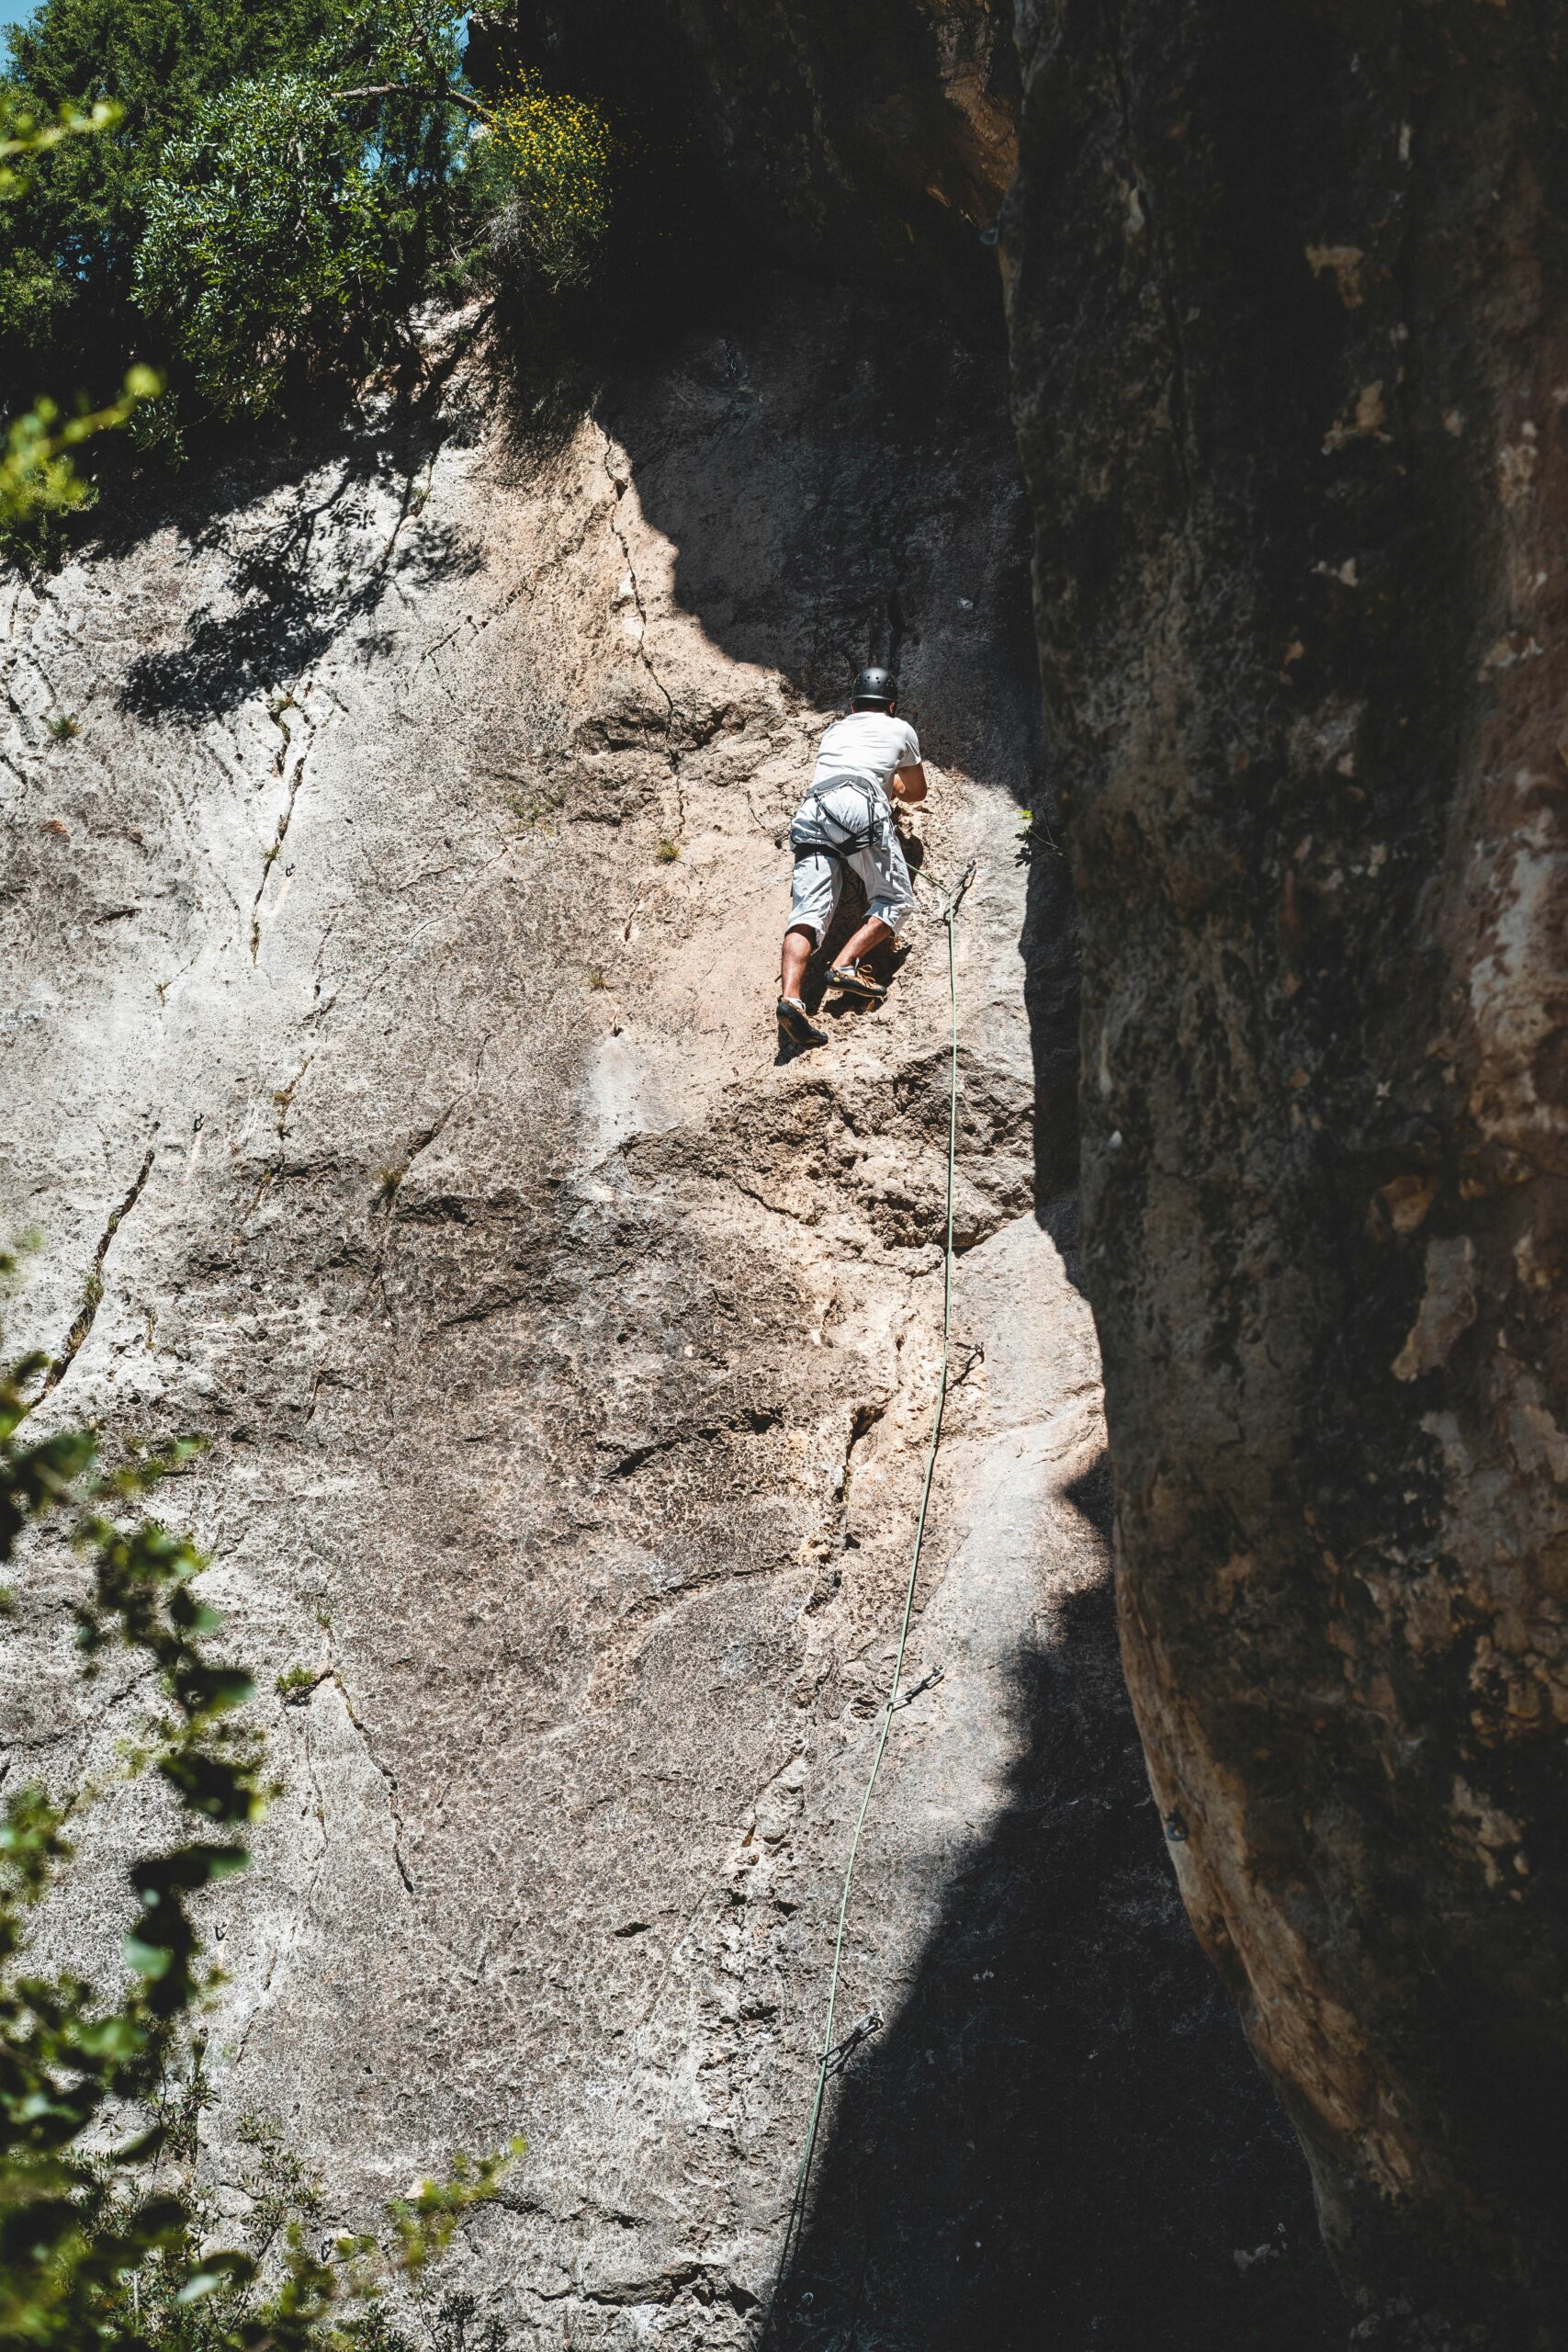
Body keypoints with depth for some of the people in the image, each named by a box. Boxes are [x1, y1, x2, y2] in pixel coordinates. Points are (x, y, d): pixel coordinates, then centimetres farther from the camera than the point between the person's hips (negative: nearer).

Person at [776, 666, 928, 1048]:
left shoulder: (834, 731, 36)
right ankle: (846, 966, -20)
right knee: (895, 901, 3)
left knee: (808, 912, -10)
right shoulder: (900, 729, 26)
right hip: (861, 807, -4)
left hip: (811, 811, 4)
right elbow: (916, 794, 39)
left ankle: (790, 996, -32)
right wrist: (896, 784, 61)